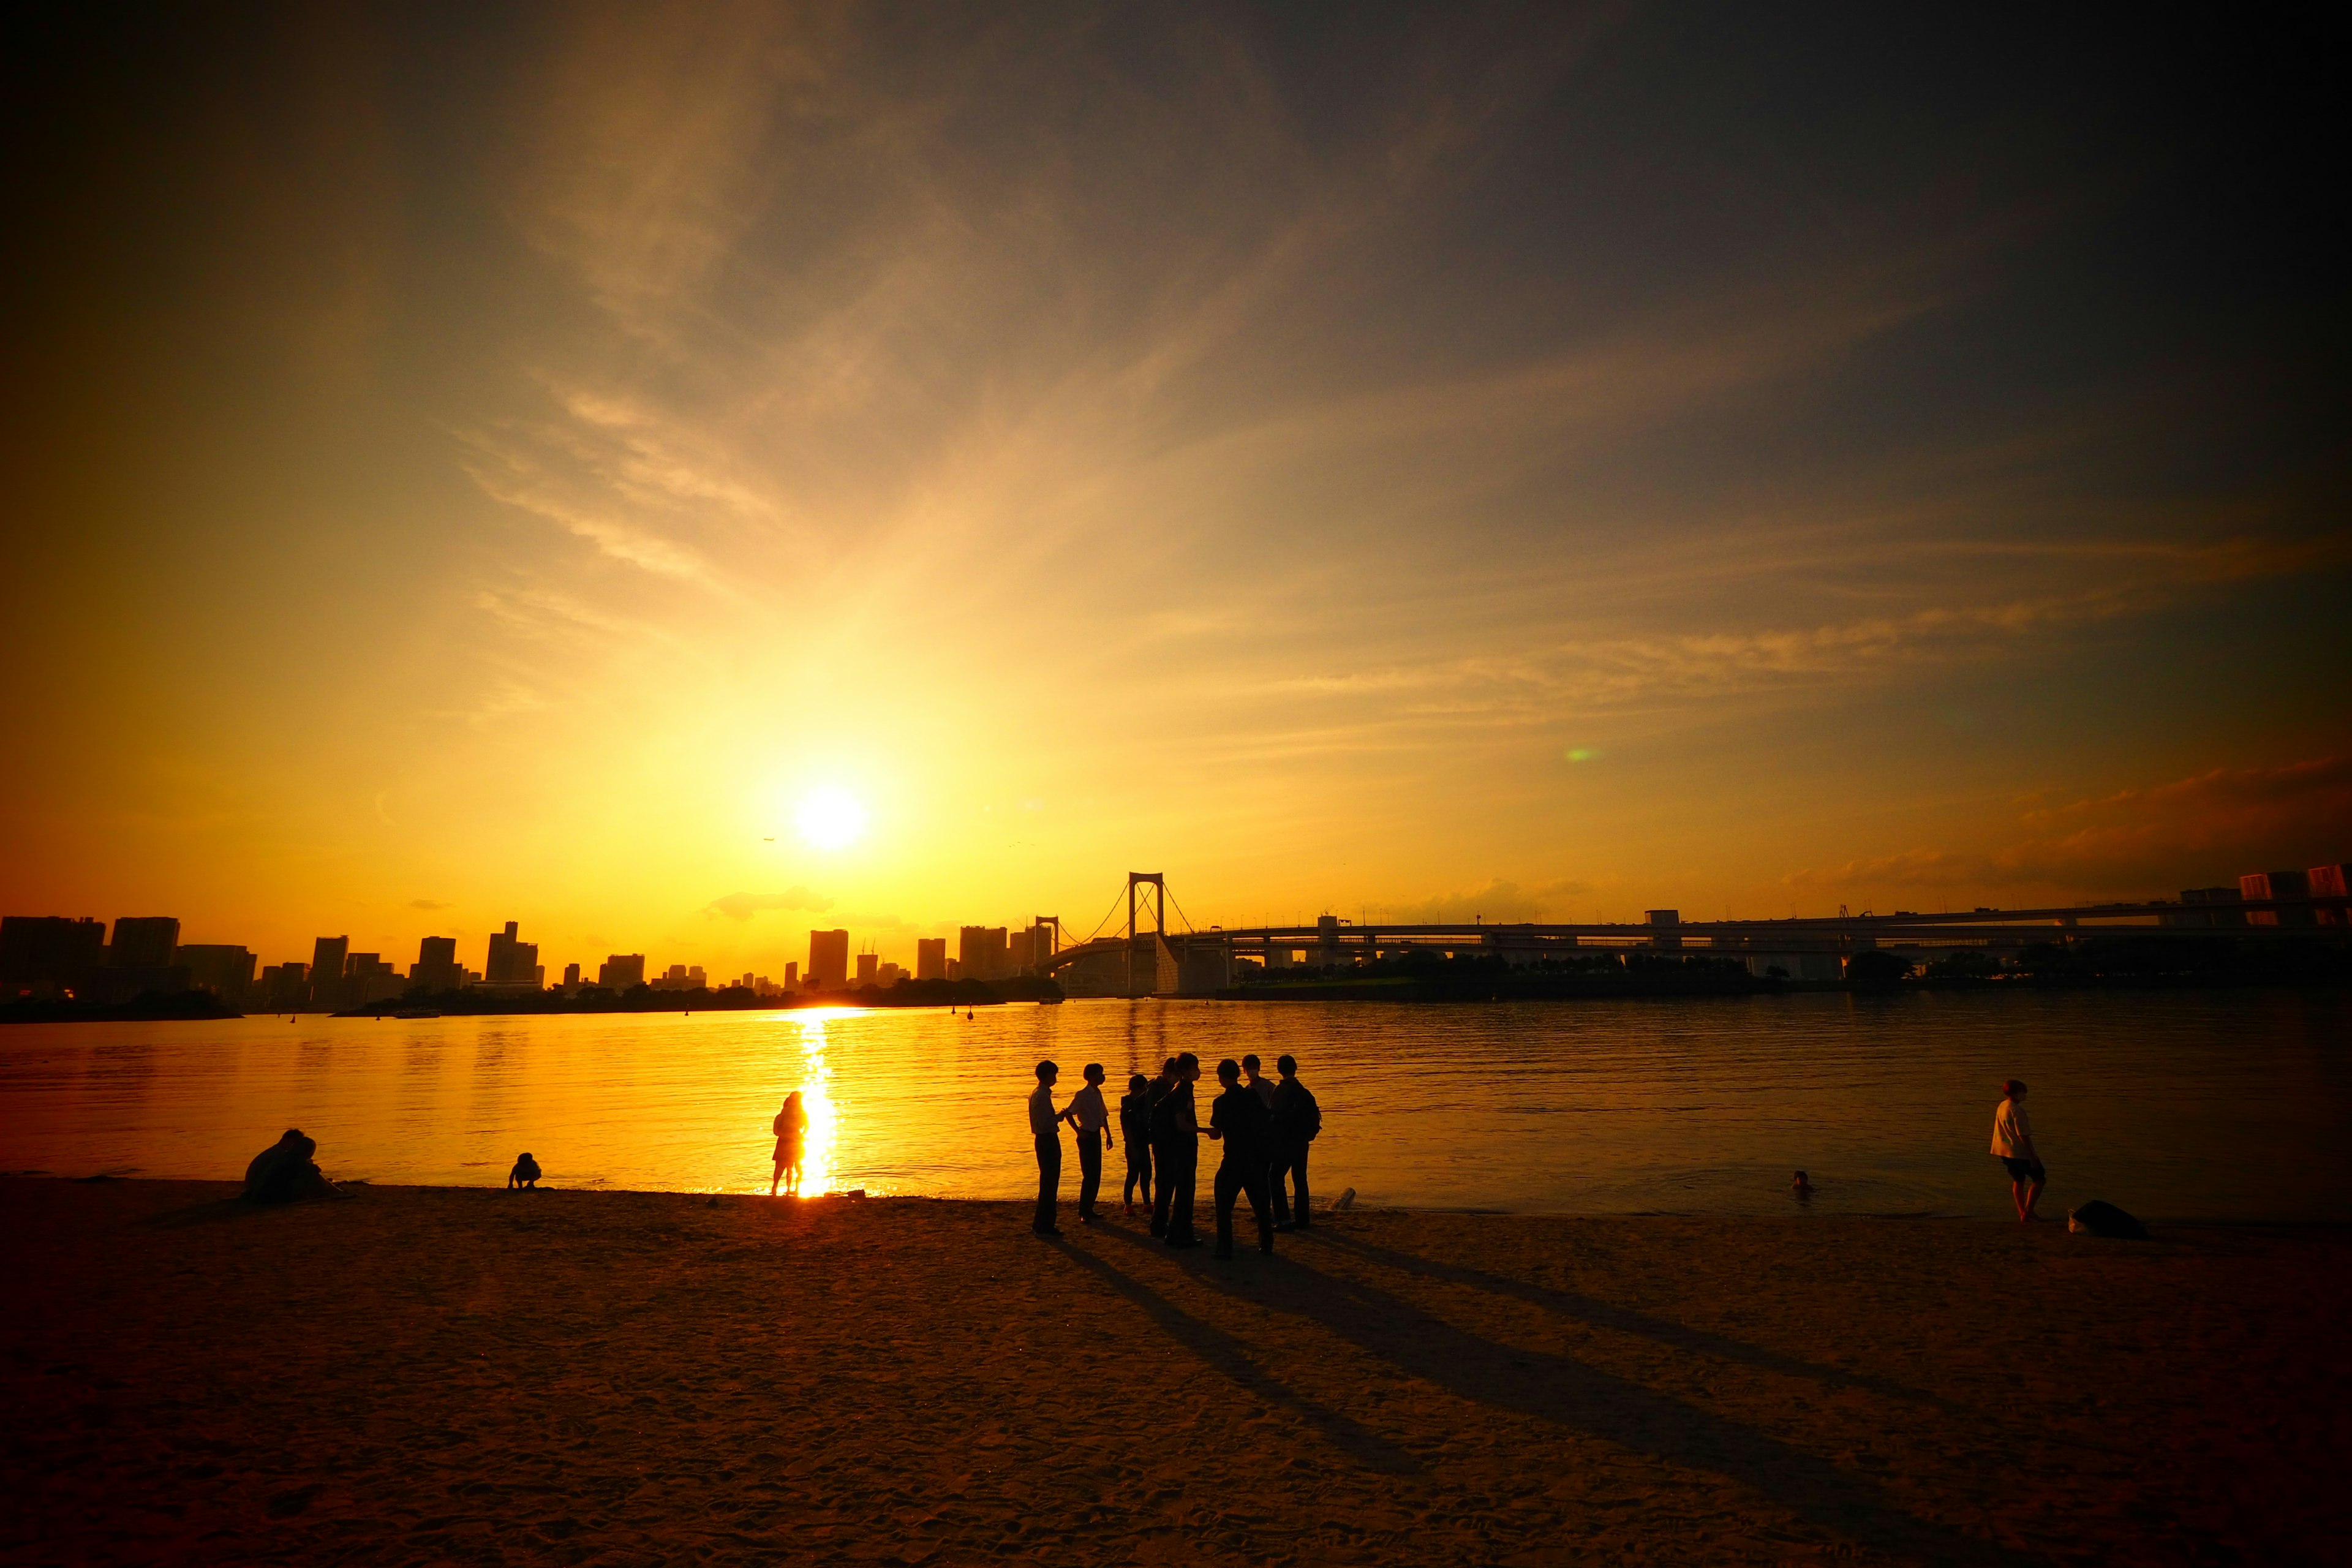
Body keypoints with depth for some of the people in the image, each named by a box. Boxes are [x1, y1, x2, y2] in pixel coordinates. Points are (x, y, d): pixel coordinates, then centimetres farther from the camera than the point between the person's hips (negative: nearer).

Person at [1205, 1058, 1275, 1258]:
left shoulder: (1222, 1102, -11)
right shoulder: (1253, 1095, 3)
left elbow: (1216, 1134, -8)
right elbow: (1267, 1122, 8)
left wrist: (1207, 1130, 13)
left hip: (1235, 1159, -5)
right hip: (1258, 1157, 5)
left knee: (1224, 1204, 5)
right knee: (1260, 1202, 18)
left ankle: (1225, 1248, 1)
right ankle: (1266, 1244, 22)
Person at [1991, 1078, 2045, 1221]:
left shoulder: (2002, 1106, 8)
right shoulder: (2016, 1110, -20)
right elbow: (2023, 1135, -21)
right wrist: (2033, 1156, -15)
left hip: (2005, 1151, 9)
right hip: (2019, 1152, -9)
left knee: (2018, 1180, 17)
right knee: (2039, 1178, 3)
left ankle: (2022, 1212, 20)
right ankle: (2028, 1211, 0)